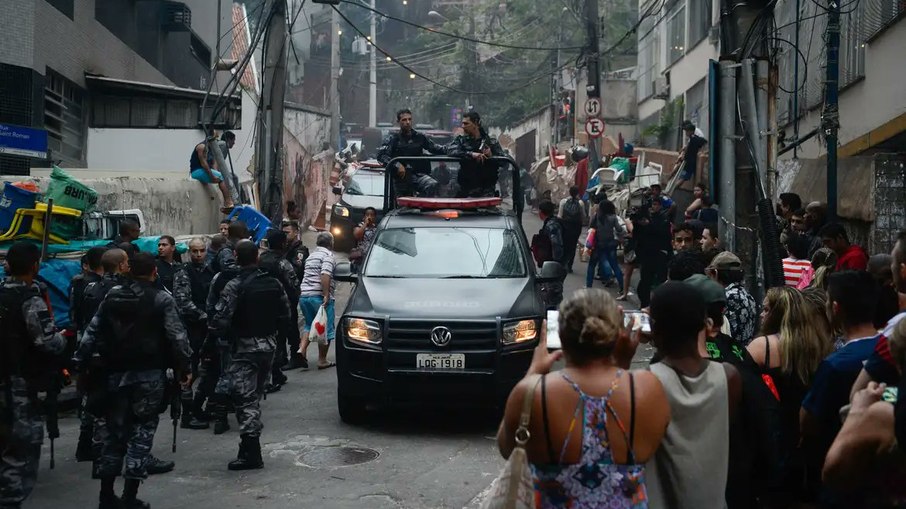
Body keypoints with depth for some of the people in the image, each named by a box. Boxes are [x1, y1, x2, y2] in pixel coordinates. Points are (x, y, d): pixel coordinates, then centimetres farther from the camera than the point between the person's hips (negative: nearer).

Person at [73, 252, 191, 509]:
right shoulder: (162, 299, -7)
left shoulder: (112, 296, 5)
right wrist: (184, 367, -3)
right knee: (142, 431, 1)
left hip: (115, 373, 4)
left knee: (113, 430, 12)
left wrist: (81, 362, 10)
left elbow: (93, 332, 6)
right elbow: (177, 336, -10)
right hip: (149, 374, -4)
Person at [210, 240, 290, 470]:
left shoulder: (235, 286, -16)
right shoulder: (273, 283, 4)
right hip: (268, 346, 7)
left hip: (245, 348, -7)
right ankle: (251, 448, 25)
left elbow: (221, 322, -20)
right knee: (255, 396, 17)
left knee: (245, 399, -4)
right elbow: (285, 317, 8)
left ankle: (251, 454, -6)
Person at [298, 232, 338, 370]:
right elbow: (325, 275, -21)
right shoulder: (328, 255, -7)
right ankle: (322, 360, 4)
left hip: (304, 295, 8)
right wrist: (326, 296, -24)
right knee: (326, 328, 2)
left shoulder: (311, 256, 21)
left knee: (310, 325, 21)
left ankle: (302, 348, 1)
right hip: (319, 296, -8)